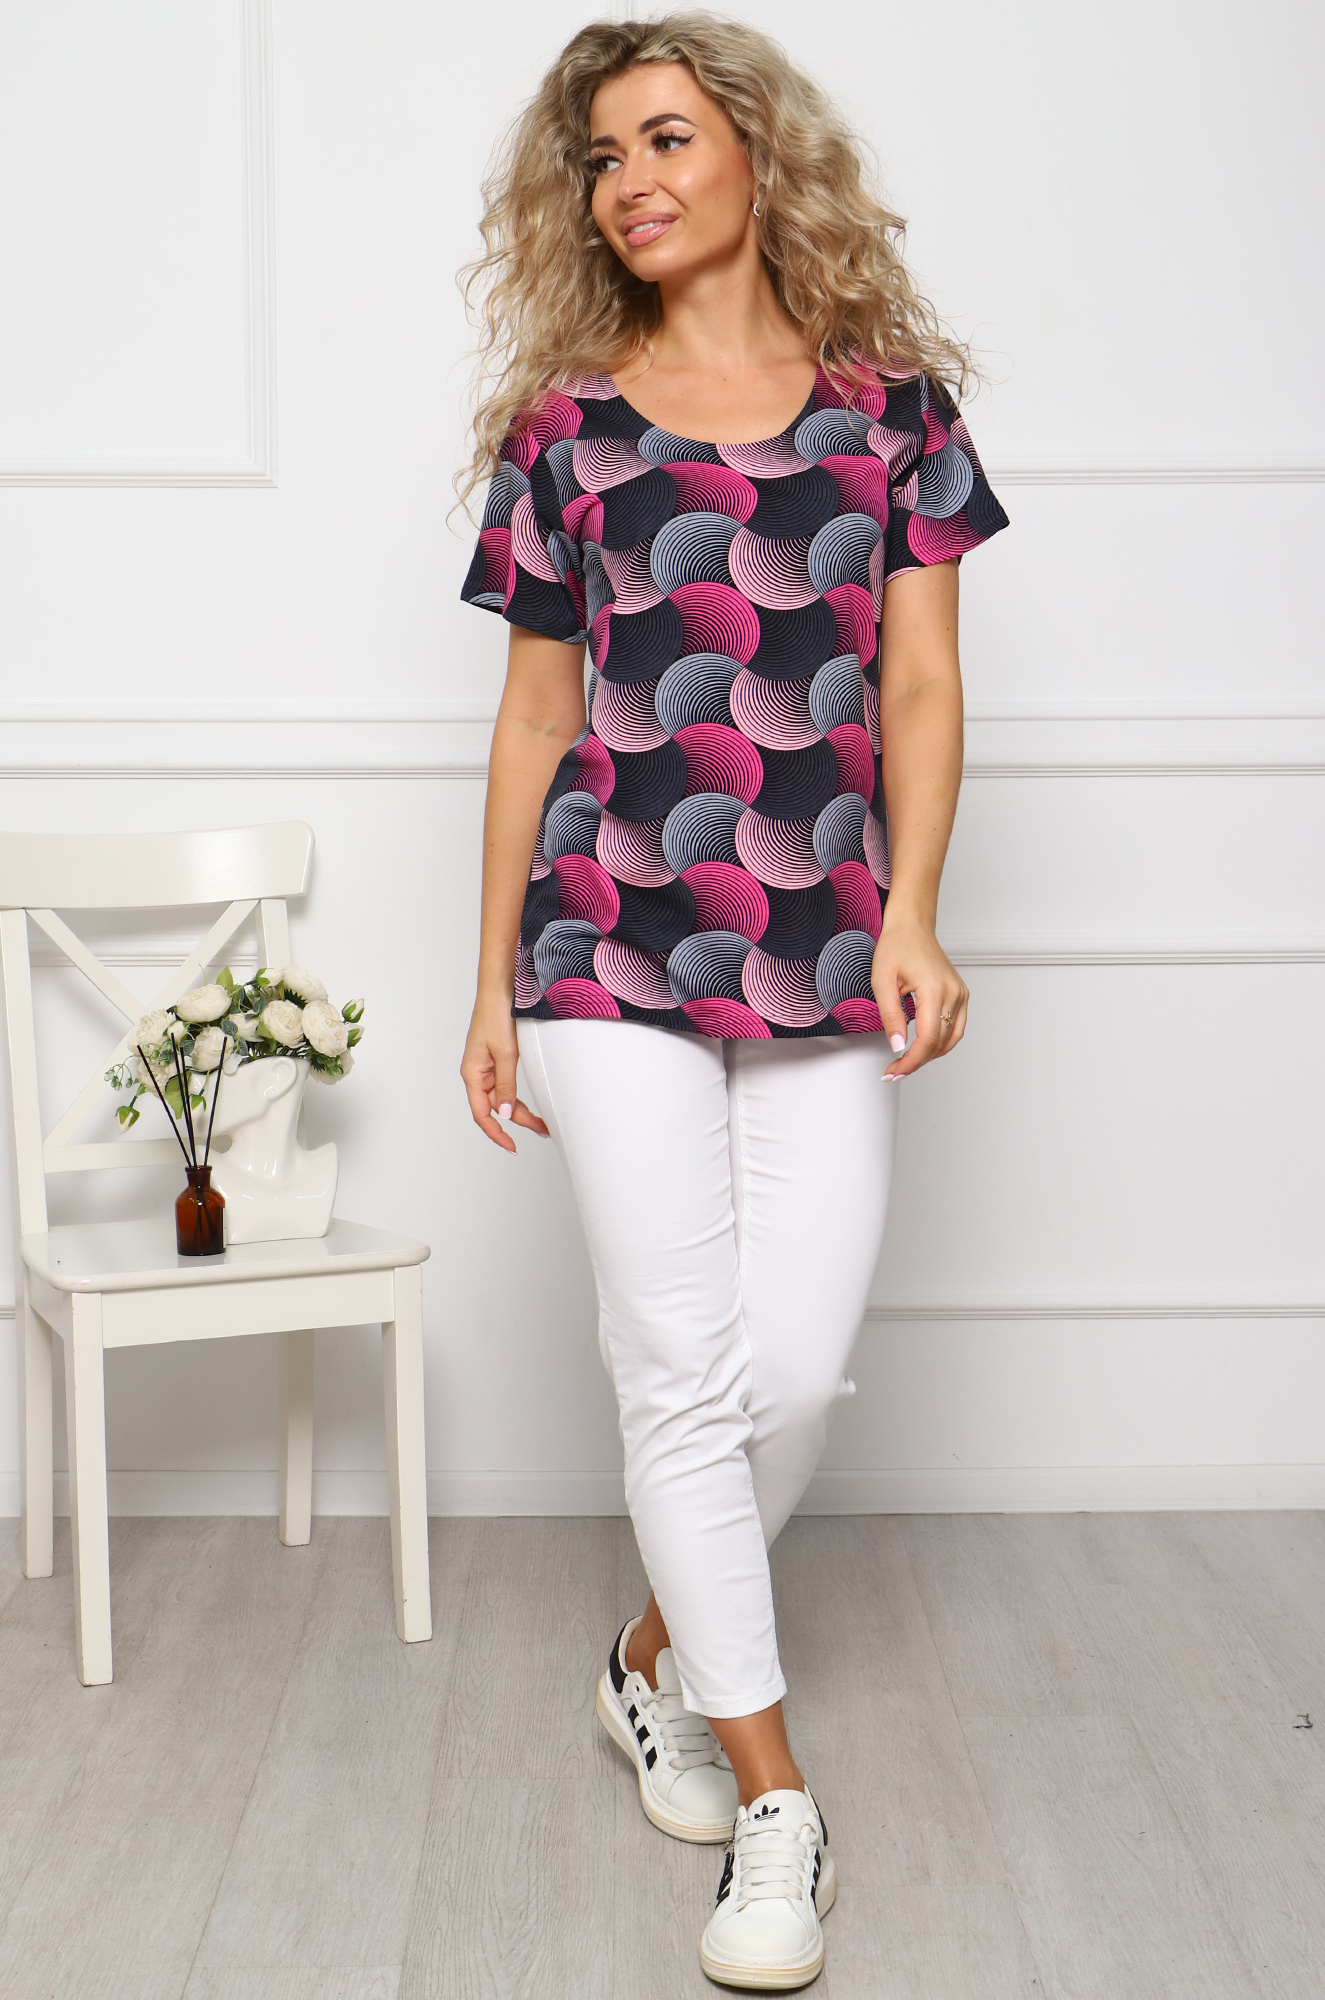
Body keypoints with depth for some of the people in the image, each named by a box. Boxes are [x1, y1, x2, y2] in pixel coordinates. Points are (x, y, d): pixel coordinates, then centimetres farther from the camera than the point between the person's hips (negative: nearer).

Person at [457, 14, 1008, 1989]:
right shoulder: (565, 426, 8)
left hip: (826, 953, 1)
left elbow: (919, 683, 4)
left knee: (800, 1370, -1)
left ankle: (658, 1659, 28)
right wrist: (494, 980, 9)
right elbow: (535, 716, 10)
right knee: (685, 1367, -3)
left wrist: (908, 913, -9)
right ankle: (775, 1806, 9)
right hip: (612, 942, 0)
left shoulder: (892, 399, 8)